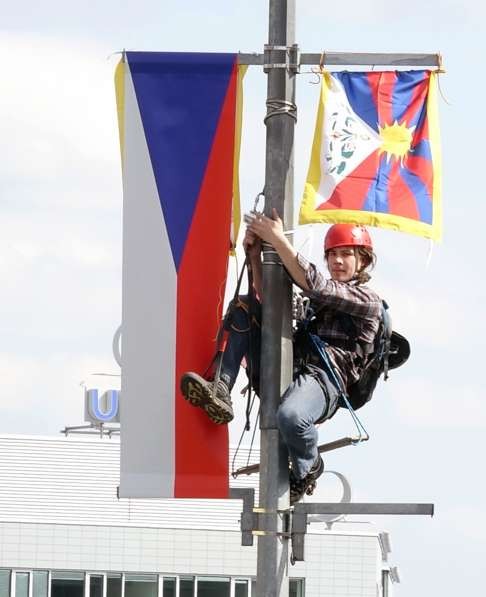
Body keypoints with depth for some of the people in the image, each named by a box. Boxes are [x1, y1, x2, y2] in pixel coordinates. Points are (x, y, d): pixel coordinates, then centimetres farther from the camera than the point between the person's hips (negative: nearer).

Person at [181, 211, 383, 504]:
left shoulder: (368, 300, 4)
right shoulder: (324, 298, 30)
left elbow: (313, 284, -9)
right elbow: (270, 301, 24)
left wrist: (278, 239, -12)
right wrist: (255, 257, 10)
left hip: (324, 378, -8)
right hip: (285, 370, 8)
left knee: (290, 417, -42)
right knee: (243, 307, 6)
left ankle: (309, 467, -4)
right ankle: (221, 391, -14)